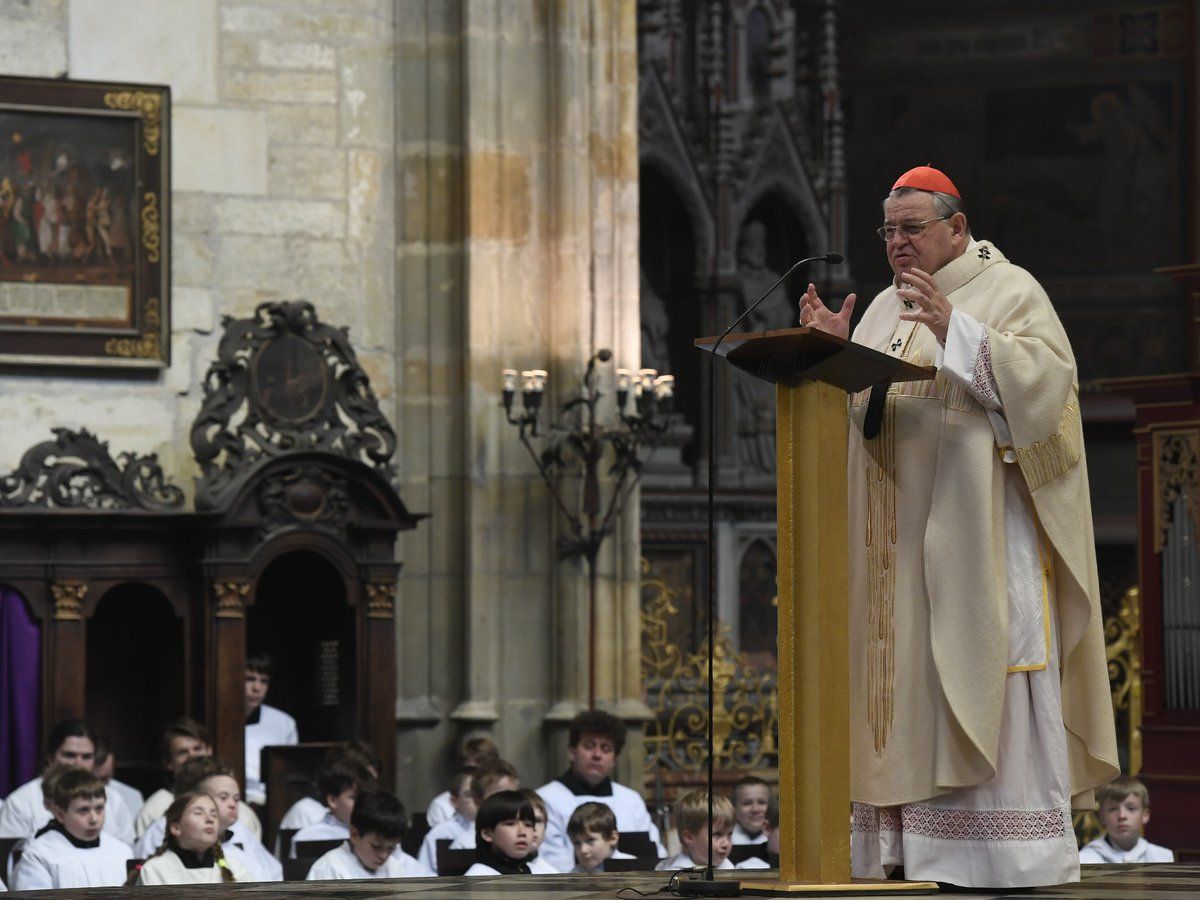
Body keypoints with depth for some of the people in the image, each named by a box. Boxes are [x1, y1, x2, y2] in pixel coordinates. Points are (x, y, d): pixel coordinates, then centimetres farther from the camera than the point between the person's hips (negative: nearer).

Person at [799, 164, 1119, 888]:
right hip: (900, 536, 7)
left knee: (980, 666, -11)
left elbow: (1047, 376, -16)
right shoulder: (887, 309, 20)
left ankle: (1005, 851, -10)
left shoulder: (1010, 291, 0)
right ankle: (909, 840, 1)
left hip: (975, 523, -7)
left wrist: (955, 329, -22)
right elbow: (849, 412, 18)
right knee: (906, 671, 2)